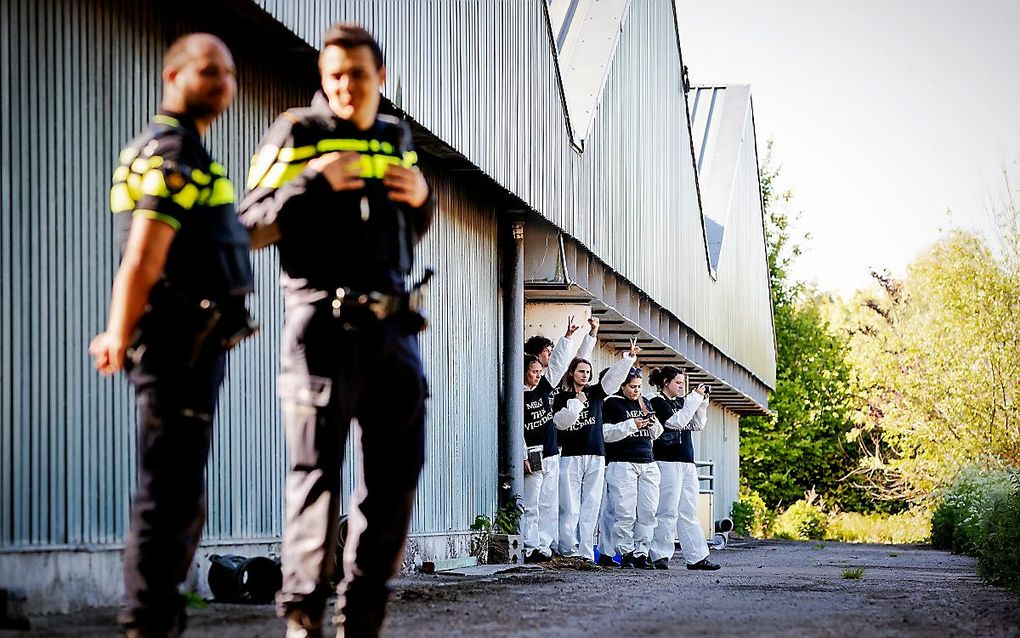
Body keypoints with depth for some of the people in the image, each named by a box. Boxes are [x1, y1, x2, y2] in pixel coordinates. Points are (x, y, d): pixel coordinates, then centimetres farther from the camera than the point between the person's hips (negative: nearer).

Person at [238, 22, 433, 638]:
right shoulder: (297, 134, 0)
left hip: (393, 327, 6)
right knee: (317, 472, -4)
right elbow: (252, 229, -5)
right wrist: (312, 183, -17)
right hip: (325, 326, -6)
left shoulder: (397, 139, 16)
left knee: (398, 469, 6)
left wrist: (423, 198, 6)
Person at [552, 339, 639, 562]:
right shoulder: (562, 397, 6)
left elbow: (613, 377, 1)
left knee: (591, 508, 1)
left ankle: (586, 553, 1)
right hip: (571, 457, -3)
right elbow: (560, 422, -8)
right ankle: (568, 551, -8)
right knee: (570, 509, -7)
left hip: (596, 457, 3)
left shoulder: (595, 393, 13)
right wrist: (576, 402, -11)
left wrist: (629, 358, -11)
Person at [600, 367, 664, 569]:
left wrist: (652, 422, 3)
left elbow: (656, 434, 24)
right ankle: (626, 553, -1)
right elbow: (606, 433, -8)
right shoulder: (612, 404, 2)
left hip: (647, 463, 6)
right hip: (622, 463, -6)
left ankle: (641, 552, 5)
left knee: (648, 511, -1)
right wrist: (631, 425, -13)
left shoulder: (644, 403, 19)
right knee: (625, 512, -9)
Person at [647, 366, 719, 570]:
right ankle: (660, 556, -3)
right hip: (668, 463, -7)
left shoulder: (681, 402, 17)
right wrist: (695, 398, -12)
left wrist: (703, 402, 4)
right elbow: (677, 422, -16)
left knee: (689, 513, 7)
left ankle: (697, 557, 6)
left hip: (687, 463, 8)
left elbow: (698, 425, 15)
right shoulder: (657, 403, -3)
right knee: (668, 511, -8)